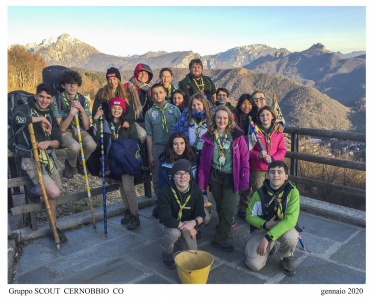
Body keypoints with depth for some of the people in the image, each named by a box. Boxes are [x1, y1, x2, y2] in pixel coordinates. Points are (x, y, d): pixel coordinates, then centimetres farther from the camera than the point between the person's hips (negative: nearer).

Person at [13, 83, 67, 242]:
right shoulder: (25, 109, -6)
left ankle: (53, 229, 29)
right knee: (54, 192, -18)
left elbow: (58, 141, 6)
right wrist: (40, 118, -21)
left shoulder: (50, 116, 12)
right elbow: (17, 119, -33)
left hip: (47, 157, 7)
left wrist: (48, 143, -16)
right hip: (31, 159, -6)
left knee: (54, 193, 11)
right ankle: (36, 190, 17)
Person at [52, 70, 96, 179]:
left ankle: (80, 162, 6)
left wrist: (81, 109, -23)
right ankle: (71, 165, 2)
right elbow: (62, 128, -17)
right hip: (65, 132, -3)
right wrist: (72, 113, -32)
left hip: (80, 130, 3)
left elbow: (86, 127, -8)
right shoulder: (57, 100, -15)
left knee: (91, 145, -29)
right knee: (75, 147, -35)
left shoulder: (83, 100, -6)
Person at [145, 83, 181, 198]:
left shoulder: (174, 109, 2)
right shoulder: (149, 113, 3)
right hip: (157, 148, 1)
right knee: (157, 179, 7)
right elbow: (149, 135, 4)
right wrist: (150, 155, 1)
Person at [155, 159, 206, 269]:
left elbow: (201, 215, -12)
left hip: (188, 223, 3)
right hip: (170, 222, -3)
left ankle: (180, 237, 30)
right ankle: (166, 253, -2)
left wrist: (193, 223, -33)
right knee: (174, 233, -36)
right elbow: (166, 219, -31)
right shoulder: (165, 192, -29)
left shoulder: (196, 191, -18)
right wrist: (184, 226, -27)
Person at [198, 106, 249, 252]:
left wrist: (245, 180, -13)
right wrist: (201, 183, -1)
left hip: (231, 177, -2)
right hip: (215, 177, 2)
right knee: (220, 207, 15)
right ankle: (224, 229, 35)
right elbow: (203, 161, 2)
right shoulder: (209, 137, 0)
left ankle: (220, 239, 8)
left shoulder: (237, 136, -7)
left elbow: (244, 159, -7)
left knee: (228, 209, -5)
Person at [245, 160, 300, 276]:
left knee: (291, 237, -37)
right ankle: (270, 246, 21)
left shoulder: (292, 192, -20)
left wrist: (267, 238, -33)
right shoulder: (260, 193, -15)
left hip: (284, 228, -1)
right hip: (262, 228, 1)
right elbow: (250, 216, -4)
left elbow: (290, 220, -28)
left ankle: (286, 258, 1)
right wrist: (266, 224, -23)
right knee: (254, 265, -15)